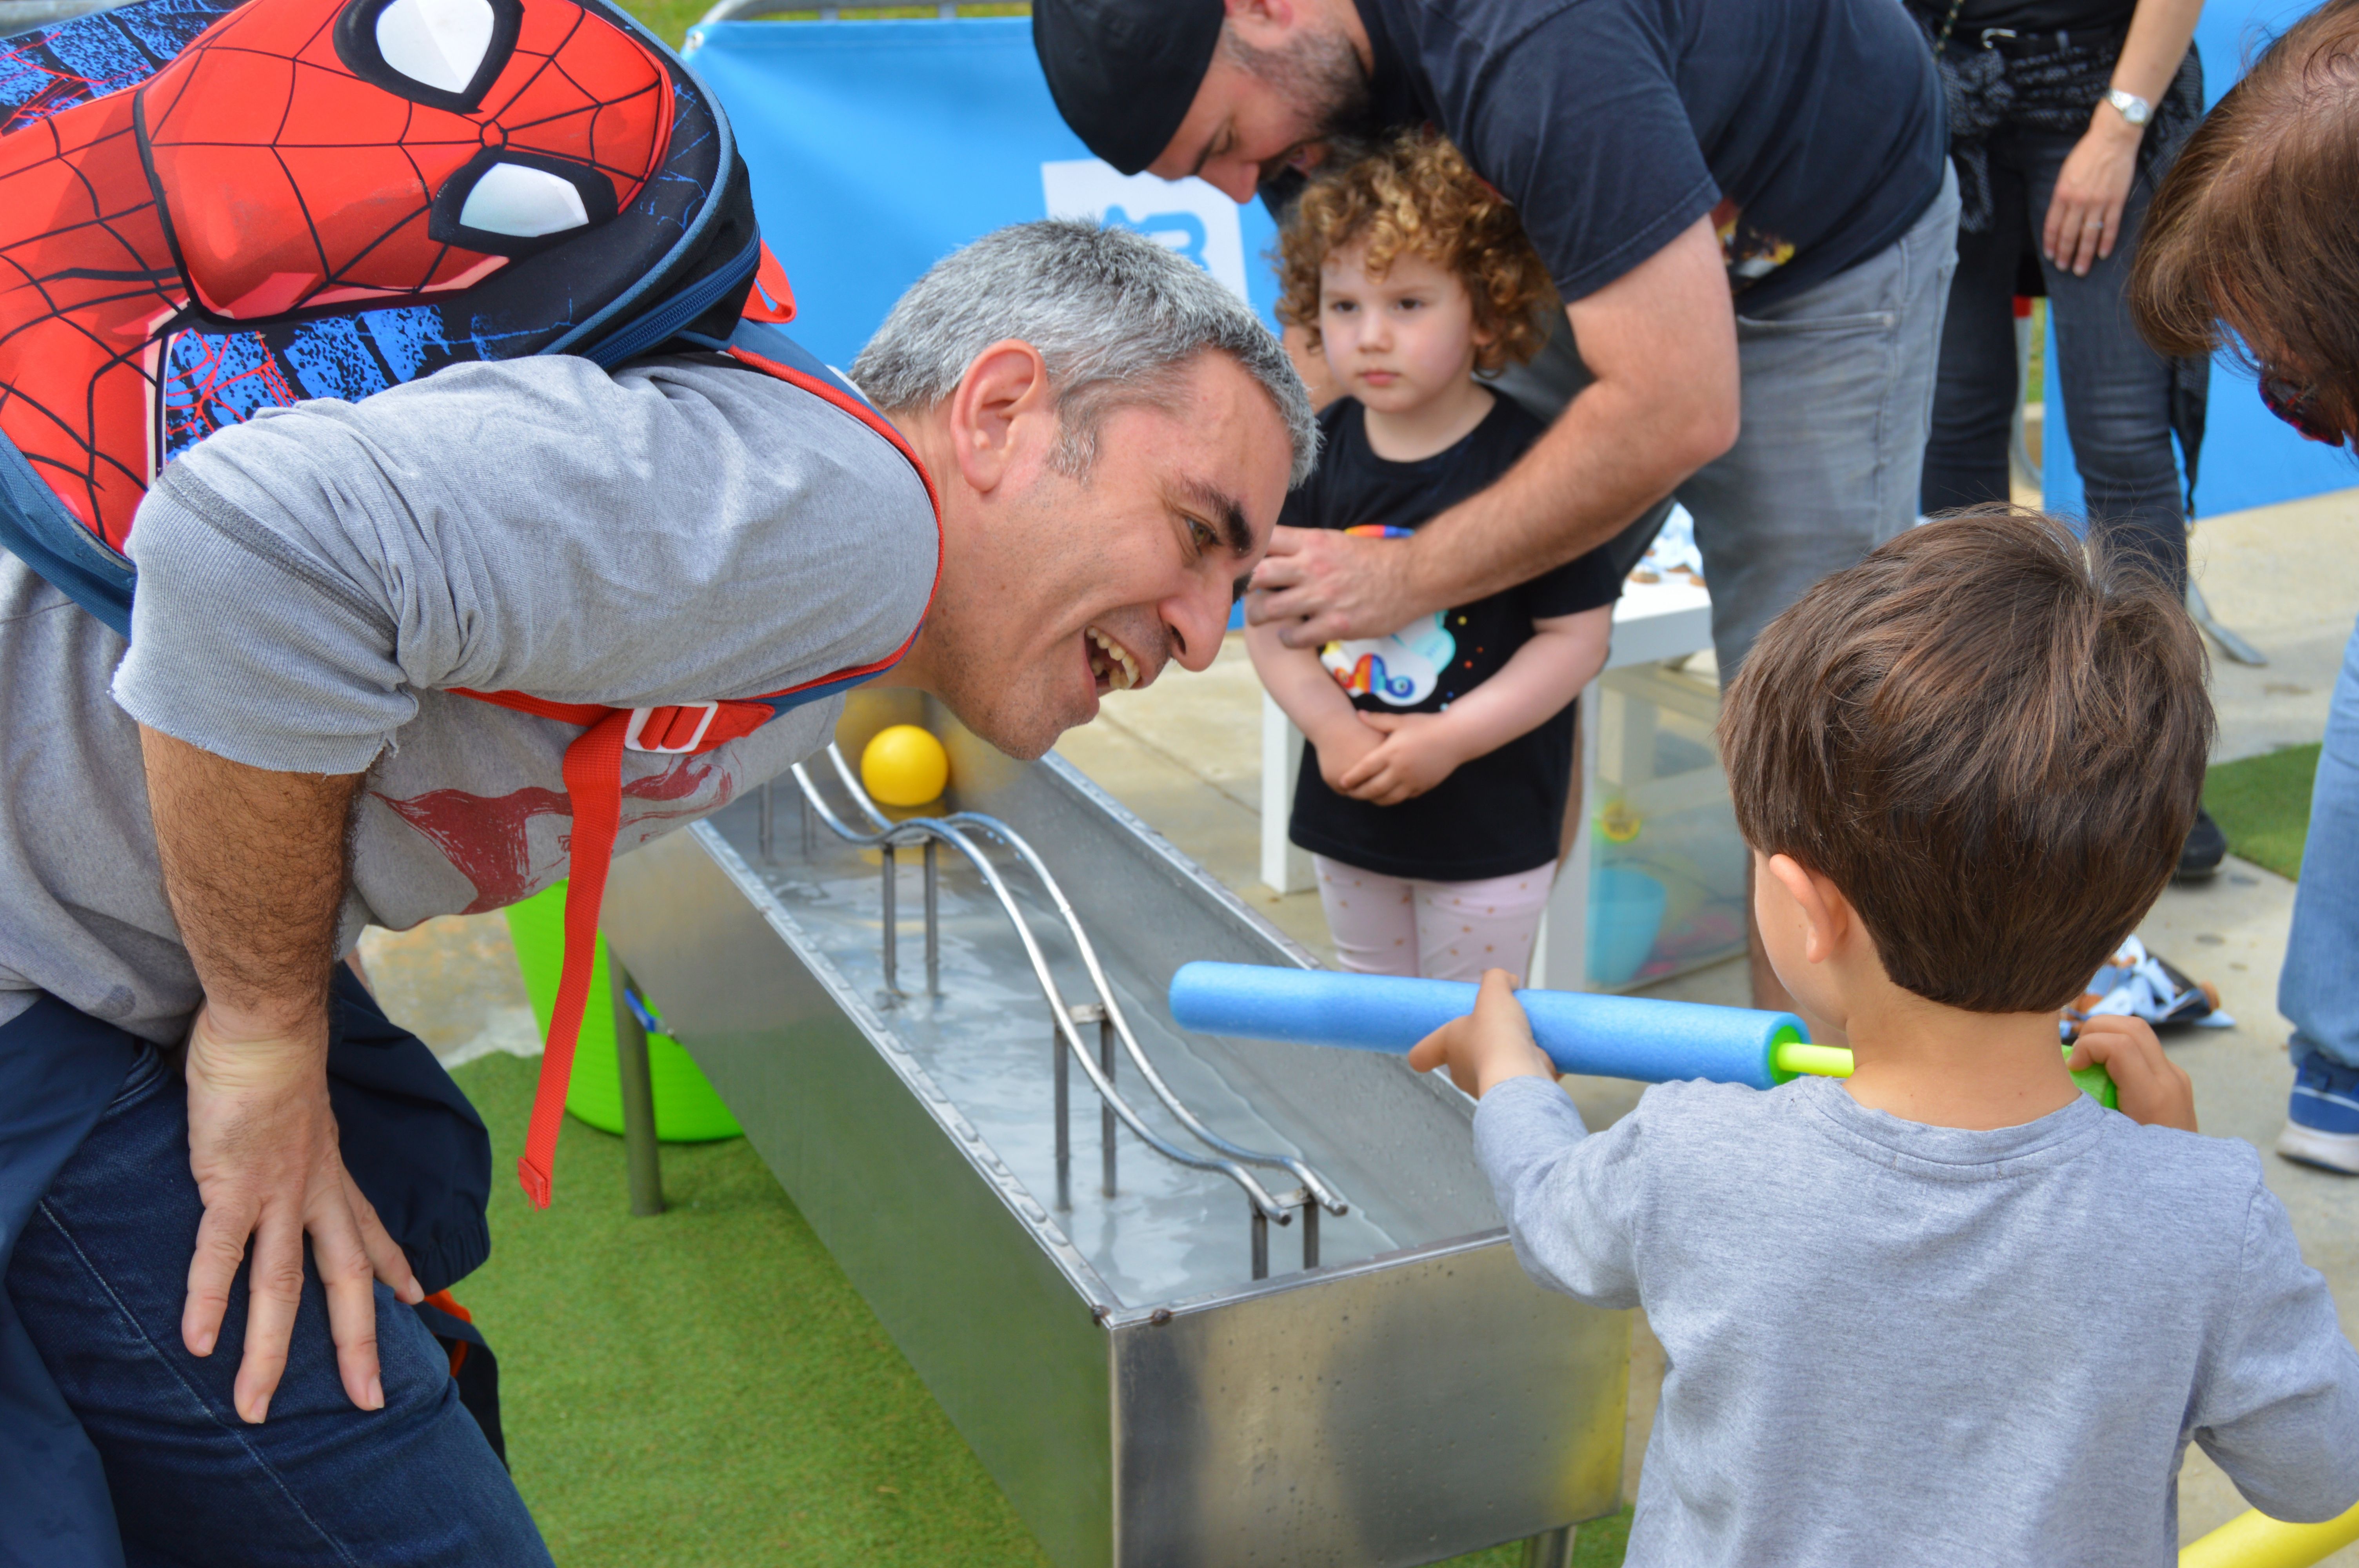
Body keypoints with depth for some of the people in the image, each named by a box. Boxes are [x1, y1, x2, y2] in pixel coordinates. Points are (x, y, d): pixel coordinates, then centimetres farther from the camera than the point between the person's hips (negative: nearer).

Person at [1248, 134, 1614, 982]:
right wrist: (1328, 723, -16)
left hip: (1491, 824, -4)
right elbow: (1268, 613, -1)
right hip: (1348, 813, 5)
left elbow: (1577, 637, -16)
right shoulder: (1314, 452, -4)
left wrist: (1450, 738, -21)